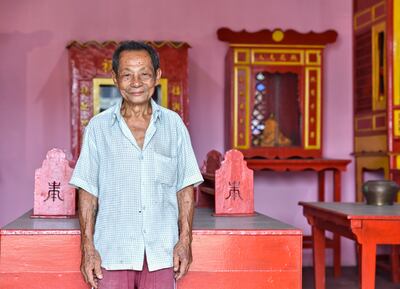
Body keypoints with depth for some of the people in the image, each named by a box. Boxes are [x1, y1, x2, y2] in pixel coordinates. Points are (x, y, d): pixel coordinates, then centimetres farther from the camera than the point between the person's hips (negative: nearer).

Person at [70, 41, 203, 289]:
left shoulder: (173, 124, 4)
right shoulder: (99, 127, 2)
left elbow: (185, 188, 6)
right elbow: (88, 192, 3)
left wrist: (185, 240, 0)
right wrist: (88, 247, -3)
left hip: (161, 252, 1)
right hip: (112, 251, -1)